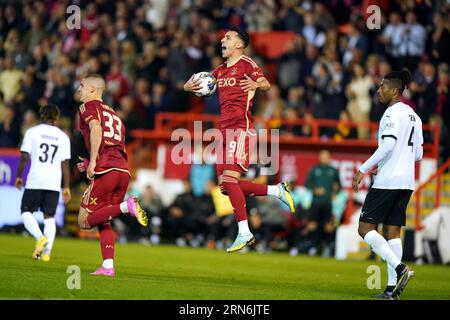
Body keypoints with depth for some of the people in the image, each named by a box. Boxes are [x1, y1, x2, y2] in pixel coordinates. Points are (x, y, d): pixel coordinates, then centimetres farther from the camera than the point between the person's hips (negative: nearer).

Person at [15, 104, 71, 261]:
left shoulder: (32, 132, 2)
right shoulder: (63, 137, 9)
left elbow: (24, 156, -2)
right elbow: (65, 165, 8)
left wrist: (18, 176, 11)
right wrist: (66, 187, 12)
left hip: (35, 181, -2)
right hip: (54, 183, 2)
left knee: (26, 211, 8)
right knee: (49, 217, 7)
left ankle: (40, 237, -16)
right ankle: (46, 252, -2)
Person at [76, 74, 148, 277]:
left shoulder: (89, 107, 7)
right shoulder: (112, 113, 30)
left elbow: (96, 129, -13)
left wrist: (92, 162, -17)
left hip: (105, 170, -8)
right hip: (123, 170, 8)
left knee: (85, 221, -5)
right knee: (103, 222, 14)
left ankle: (125, 207, -22)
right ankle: (108, 266, 1)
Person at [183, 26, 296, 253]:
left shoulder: (245, 64, -2)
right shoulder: (220, 71, 22)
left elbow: (266, 84, -16)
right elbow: (199, 83, 22)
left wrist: (256, 84, -38)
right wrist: (189, 86, -2)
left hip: (240, 127, -9)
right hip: (225, 130, 9)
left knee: (229, 179, -19)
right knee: (225, 185, 3)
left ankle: (244, 232, -16)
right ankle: (277, 190, 13)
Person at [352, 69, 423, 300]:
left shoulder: (393, 112, -9)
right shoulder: (414, 116, 17)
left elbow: (388, 145, -20)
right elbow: (418, 153, 17)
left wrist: (363, 169, -17)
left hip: (387, 181, -9)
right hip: (406, 182, 9)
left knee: (365, 228, -4)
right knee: (392, 231, 7)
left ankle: (399, 268, -18)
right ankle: (392, 288, 0)